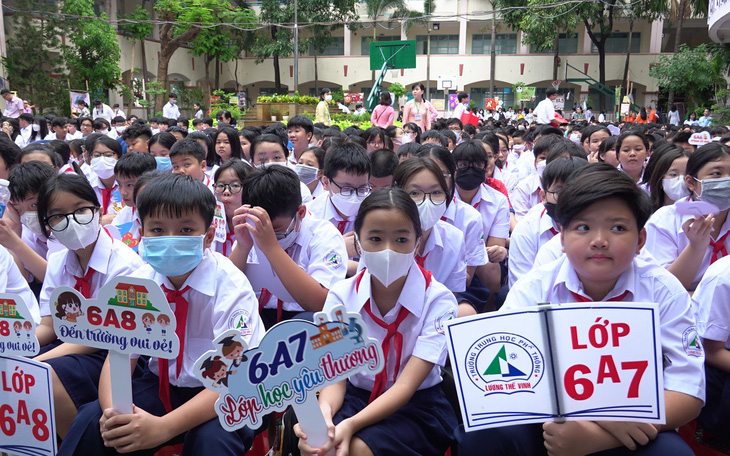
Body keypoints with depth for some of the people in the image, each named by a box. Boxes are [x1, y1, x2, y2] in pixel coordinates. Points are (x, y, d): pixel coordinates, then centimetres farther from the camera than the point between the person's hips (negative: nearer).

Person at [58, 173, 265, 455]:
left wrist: (163, 427, -38)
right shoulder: (139, 283, -7)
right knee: (90, 422, -15)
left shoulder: (230, 286, -22)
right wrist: (112, 410, -30)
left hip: (221, 395, -4)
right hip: (163, 385, 4)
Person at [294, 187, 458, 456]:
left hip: (417, 404, -2)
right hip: (357, 395, 3)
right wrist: (324, 411, -35)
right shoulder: (341, 296, -7)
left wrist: (351, 424, -36)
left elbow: (407, 385, -21)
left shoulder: (438, 301, -17)